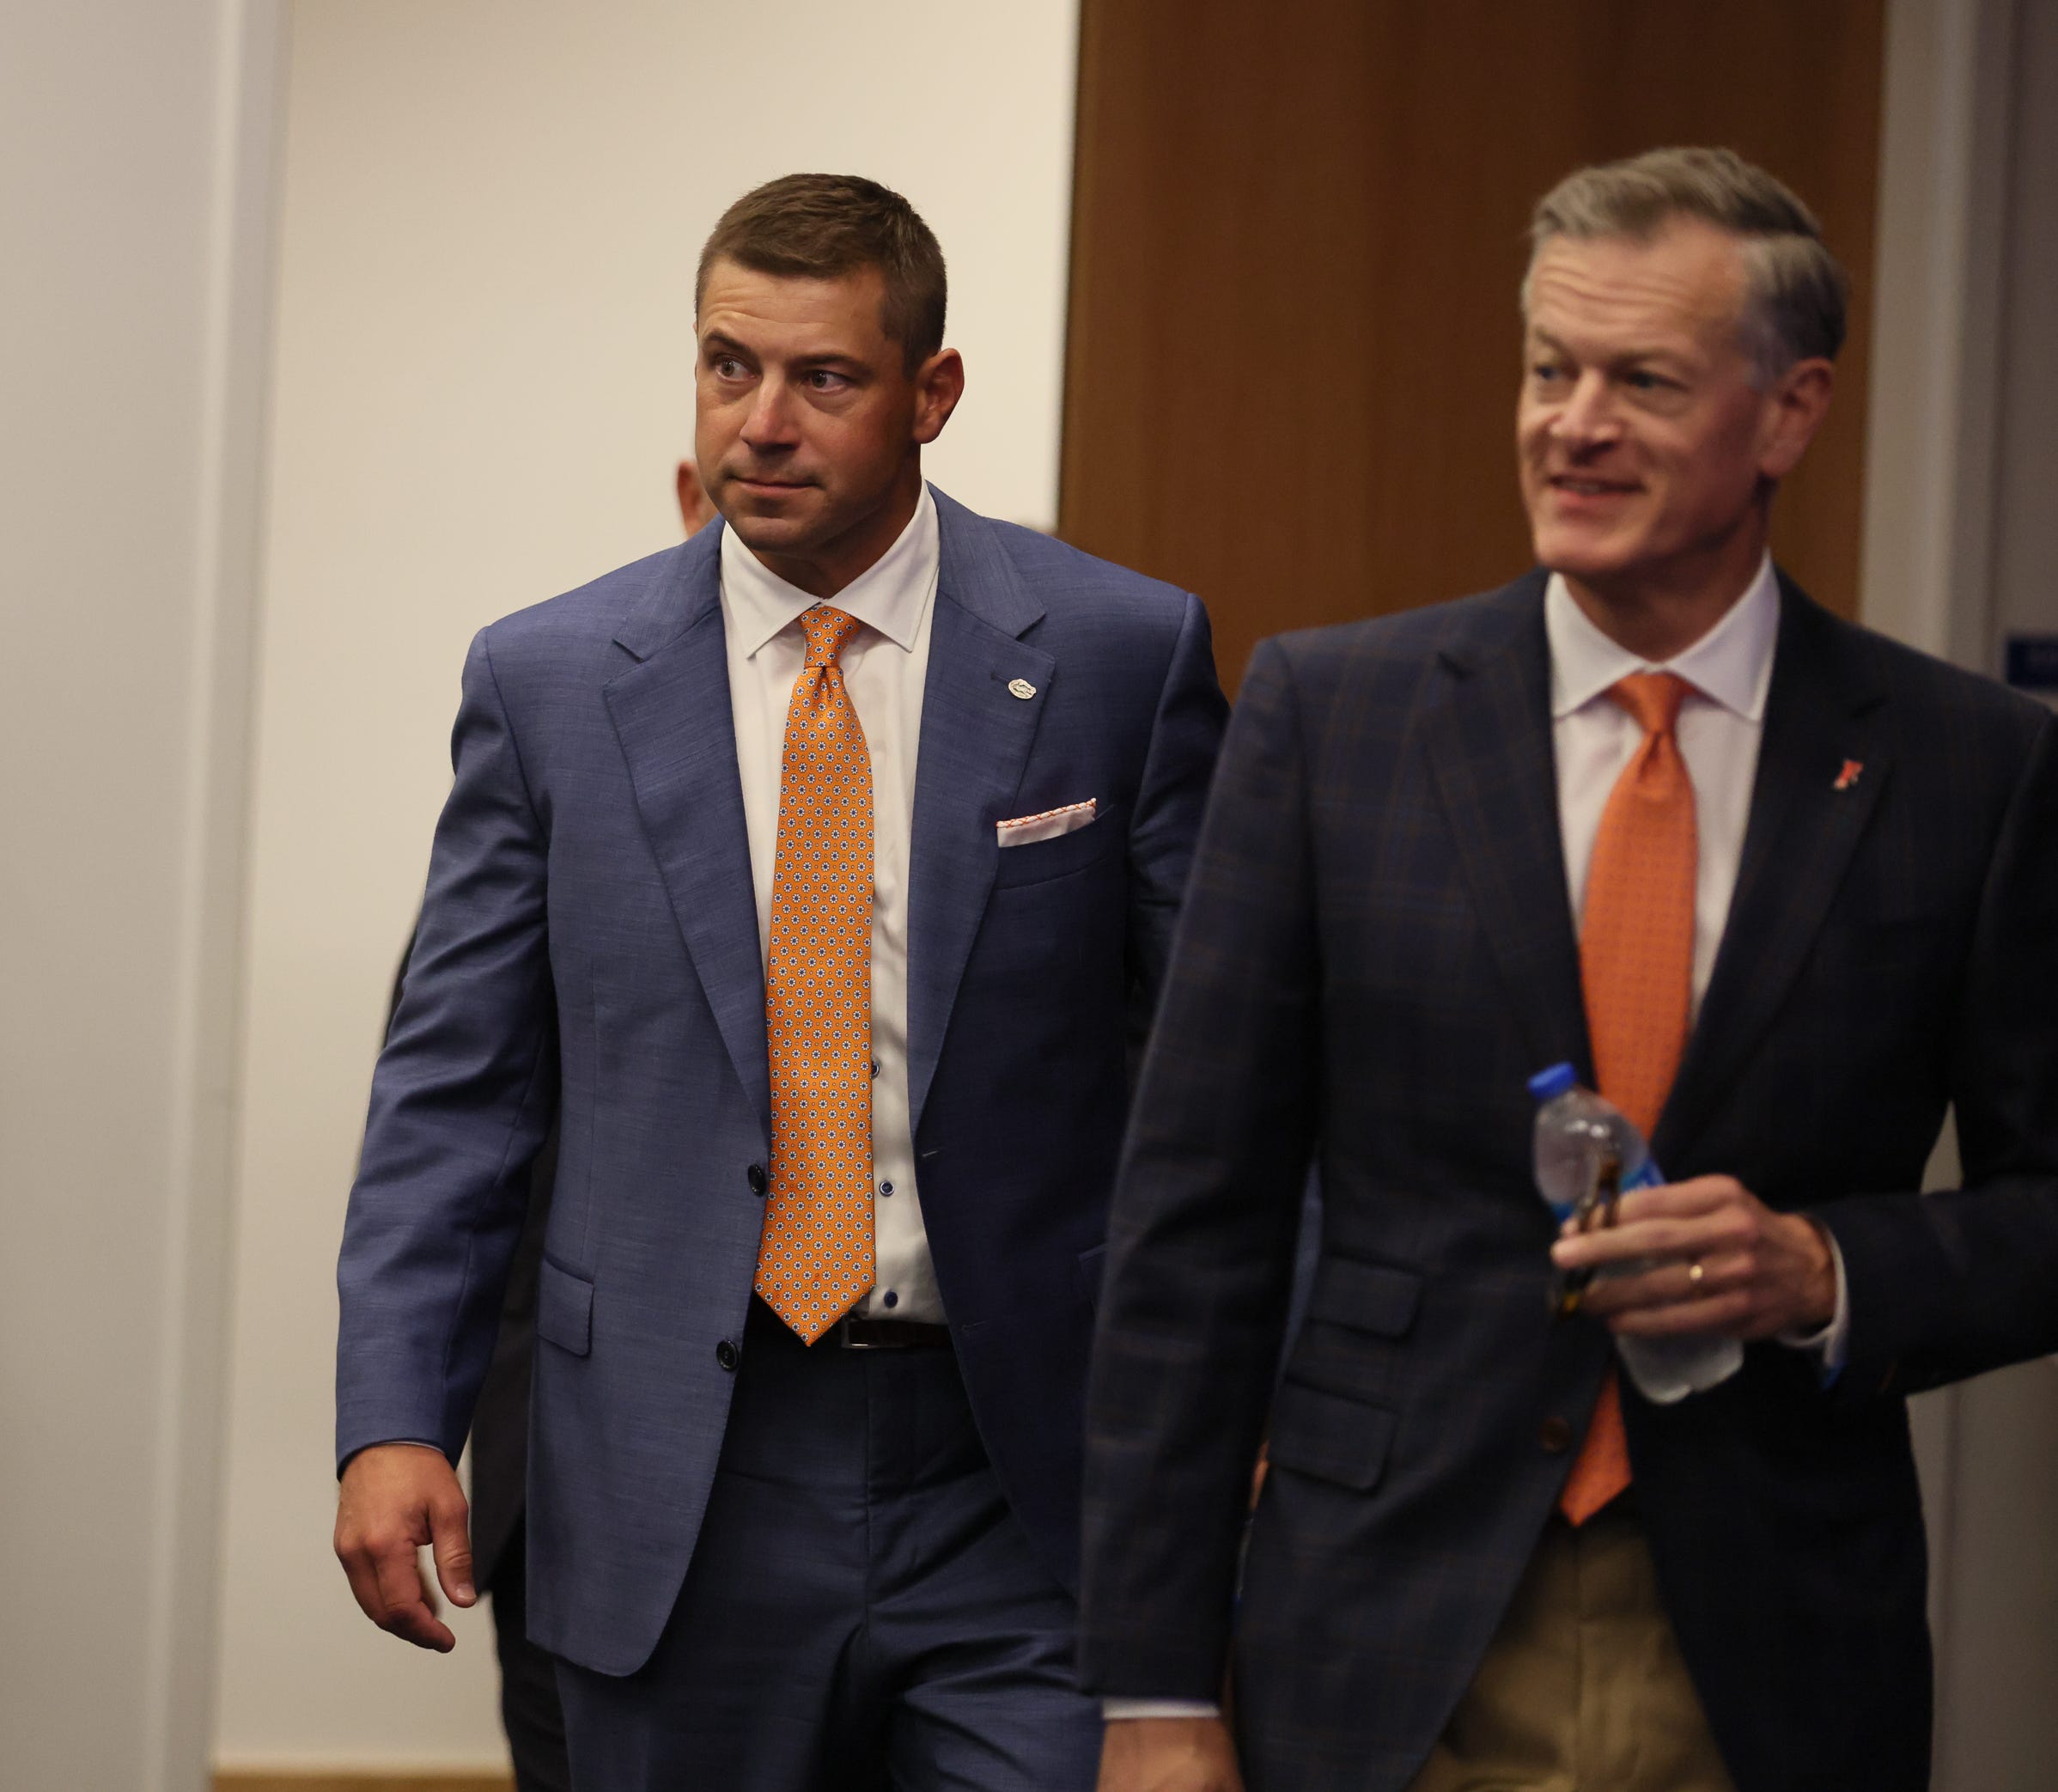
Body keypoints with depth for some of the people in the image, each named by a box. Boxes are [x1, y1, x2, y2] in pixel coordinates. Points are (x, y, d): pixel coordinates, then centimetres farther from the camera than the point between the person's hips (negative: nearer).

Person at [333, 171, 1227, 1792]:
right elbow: (455, 1089, 5)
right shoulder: (549, 682, 4)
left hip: (1024, 1476, -1)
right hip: (684, 1492, 1)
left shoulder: (1122, 656, 0)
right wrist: (393, 1421, -5)